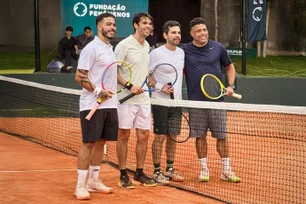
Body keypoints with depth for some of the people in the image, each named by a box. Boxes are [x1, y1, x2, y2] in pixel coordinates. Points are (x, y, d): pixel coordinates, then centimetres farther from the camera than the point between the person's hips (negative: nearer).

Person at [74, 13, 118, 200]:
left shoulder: (110, 49, 15)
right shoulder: (92, 48, -11)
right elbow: (79, 77, -14)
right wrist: (98, 91, -24)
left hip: (109, 105, 8)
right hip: (93, 105, -8)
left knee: (101, 142, 12)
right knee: (89, 143, -6)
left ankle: (94, 180, 22)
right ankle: (81, 185, 0)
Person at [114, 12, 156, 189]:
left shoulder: (147, 46, 13)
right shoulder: (124, 45, -10)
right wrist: (129, 86, -22)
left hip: (144, 99, 7)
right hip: (126, 99, -7)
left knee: (144, 136, 8)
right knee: (124, 136, 1)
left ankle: (140, 173, 18)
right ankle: (123, 175, 8)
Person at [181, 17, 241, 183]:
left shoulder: (218, 48, 4)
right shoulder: (184, 50, 2)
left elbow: (229, 66, 17)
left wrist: (230, 85, 5)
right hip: (196, 102, 0)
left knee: (221, 136, 3)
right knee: (200, 136, 5)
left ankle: (226, 170, 12)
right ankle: (204, 169, 17)